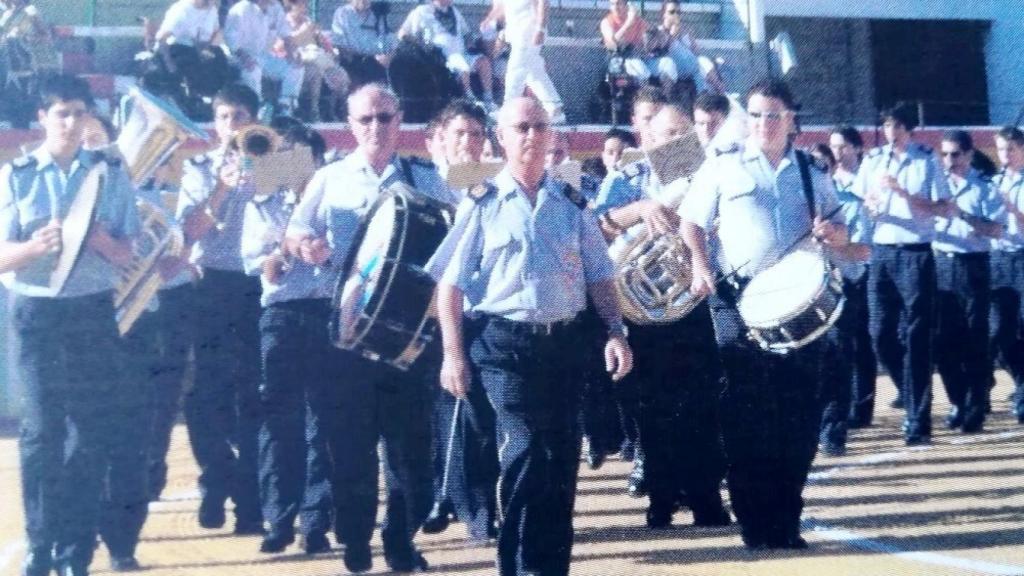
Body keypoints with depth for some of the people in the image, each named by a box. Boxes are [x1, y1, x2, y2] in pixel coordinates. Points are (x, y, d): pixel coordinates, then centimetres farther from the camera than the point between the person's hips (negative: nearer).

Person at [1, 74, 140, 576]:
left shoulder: (110, 173, 4)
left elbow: (125, 254, 2)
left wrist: (100, 239, -19)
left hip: (93, 311, 1)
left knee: (93, 432, 2)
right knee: (42, 431, 0)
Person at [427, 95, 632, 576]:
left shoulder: (572, 205, 11)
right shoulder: (482, 204, 1)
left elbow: (599, 277, 13)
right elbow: (450, 285, -1)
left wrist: (615, 331, 0)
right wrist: (453, 354, -8)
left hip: (562, 343, 4)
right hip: (503, 342, -4)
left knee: (561, 457, 6)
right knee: (524, 452, -13)